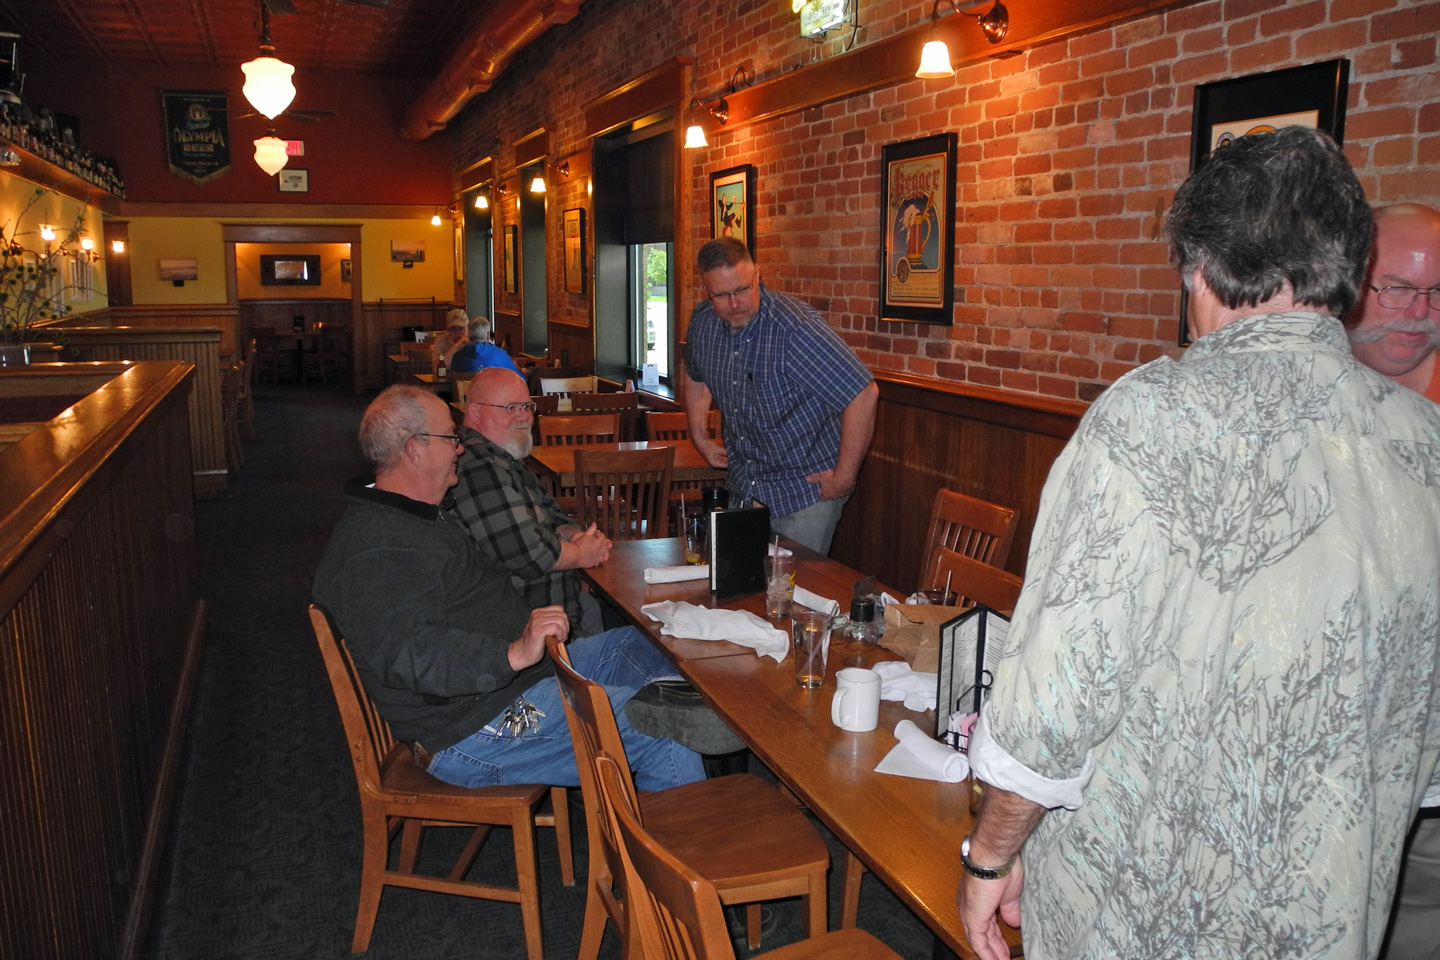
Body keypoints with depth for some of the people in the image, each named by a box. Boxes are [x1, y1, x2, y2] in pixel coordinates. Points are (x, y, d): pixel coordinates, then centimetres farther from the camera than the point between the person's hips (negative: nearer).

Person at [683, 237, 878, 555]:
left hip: (804, 494, -6)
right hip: (743, 487, 6)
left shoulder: (796, 326, -25)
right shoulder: (702, 321, -3)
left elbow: (863, 394, -26)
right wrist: (700, 438, 17)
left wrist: (843, 480, -22)